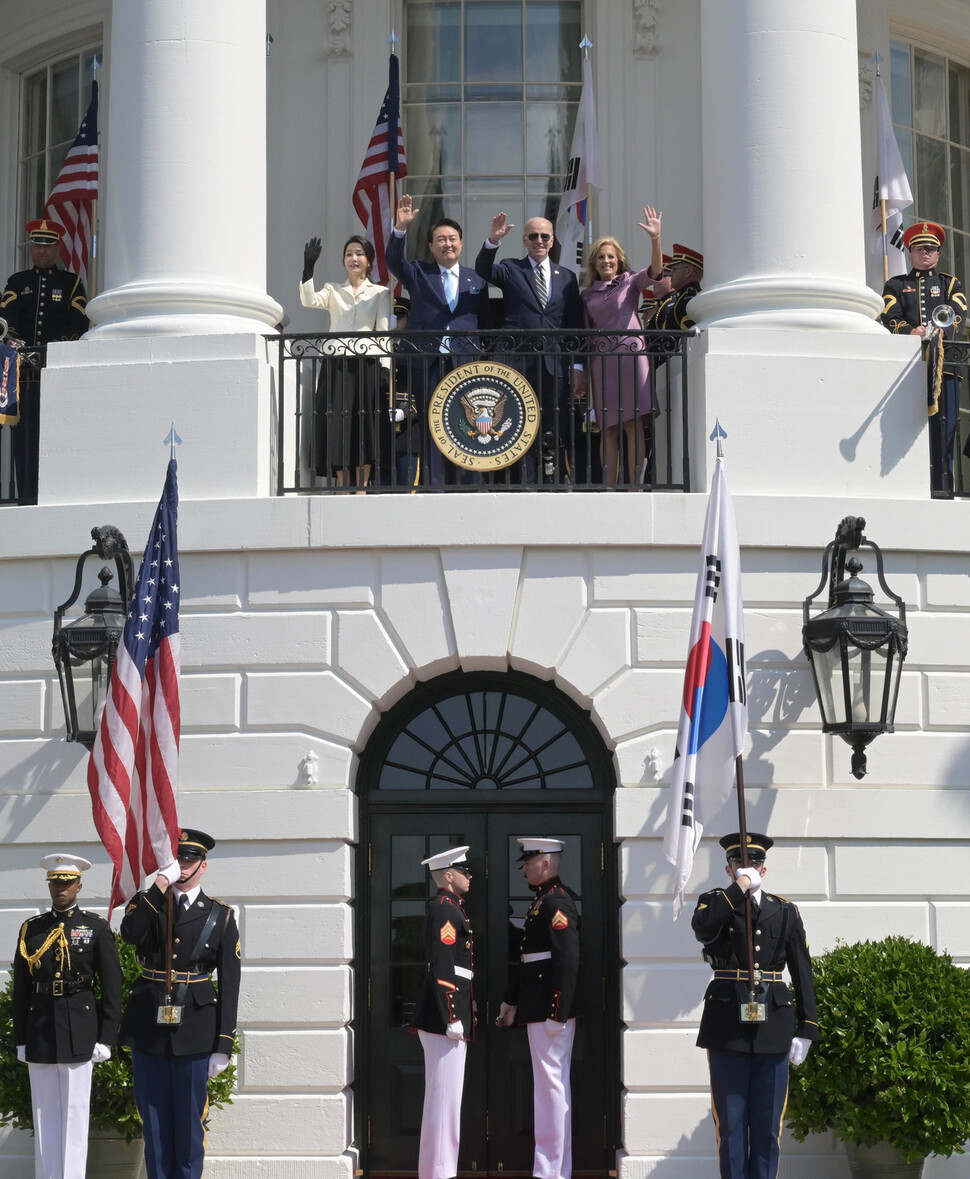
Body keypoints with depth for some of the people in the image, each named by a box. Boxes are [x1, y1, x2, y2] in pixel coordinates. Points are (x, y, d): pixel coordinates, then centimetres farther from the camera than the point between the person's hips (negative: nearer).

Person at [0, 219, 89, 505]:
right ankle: (27, 495, -3)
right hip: (24, 370, 2)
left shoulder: (71, 283, 13)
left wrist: (57, 346, -15)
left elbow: (80, 324, 2)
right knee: (23, 433, -4)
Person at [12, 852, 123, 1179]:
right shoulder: (31, 929, 8)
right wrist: (20, 1039, 5)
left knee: (74, 1115, -1)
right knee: (44, 1115, 6)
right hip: (39, 1031, 3)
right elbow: (21, 988, 8)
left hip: (78, 1032, -3)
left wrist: (106, 1038, -5)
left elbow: (112, 987, 0)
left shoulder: (96, 927, 1)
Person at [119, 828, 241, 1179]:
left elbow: (229, 985, 2)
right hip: (148, 1026, 1)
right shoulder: (147, 903, 8)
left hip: (194, 1029, -1)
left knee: (189, 1121, 1)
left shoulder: (220, 916, 5)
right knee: (154, 1120, 5)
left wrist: (223, 1045, -4)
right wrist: (161, 883, -18)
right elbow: (131, 933, -17)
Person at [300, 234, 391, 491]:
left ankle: (361, 489, -3)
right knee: (337, 428, -3)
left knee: (364, 429, -5)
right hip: (336, 364, 1)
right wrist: (308, 267, -16)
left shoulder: (380, 293, 11)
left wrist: (385, 368, -8)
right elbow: (309, 301, -5)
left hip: (367, 363, -1)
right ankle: (342, 489, 2)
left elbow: (384, 332, 3)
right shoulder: (333, 290, 15)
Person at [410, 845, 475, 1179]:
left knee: (443, 1095, 13)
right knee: (445, 1094, -8)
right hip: (445, 1012, -11)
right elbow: (442, 966, -20)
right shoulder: (444, 910, -13)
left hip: (448, 1012, 11)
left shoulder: (450, 908, 19)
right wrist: (452, 1018, -22)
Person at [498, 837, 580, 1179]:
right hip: (539, 1008, 10)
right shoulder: (542, 901, 17)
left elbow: (568, 960, -21)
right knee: (553, 1086, 13)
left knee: (551, 1084, -6)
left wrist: (557, 1012, -24)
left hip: (551, 1008, -10)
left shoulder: (557, 903, -14)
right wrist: (513, 1001, 23)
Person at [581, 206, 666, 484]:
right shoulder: (587, 295, 17)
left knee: (633, 425, -7)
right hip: (601, 359, 3)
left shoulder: (630, 281, 8)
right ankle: (609, 488, 1)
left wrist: (655, 239, -24)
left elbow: (656, 271, -10)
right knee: (608, 430, 1)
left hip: (630, 354, -3)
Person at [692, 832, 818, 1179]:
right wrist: (740, 888, -16)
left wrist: (806, 1029, 2)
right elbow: (703, 928, -20)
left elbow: (802, 973, 9)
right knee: (731, 1124, 1)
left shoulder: (784, 912, 11)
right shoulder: (715, 903, 6)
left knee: (767, 1125, 3)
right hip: (727, 1029, -1)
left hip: (773, 1029, 2)